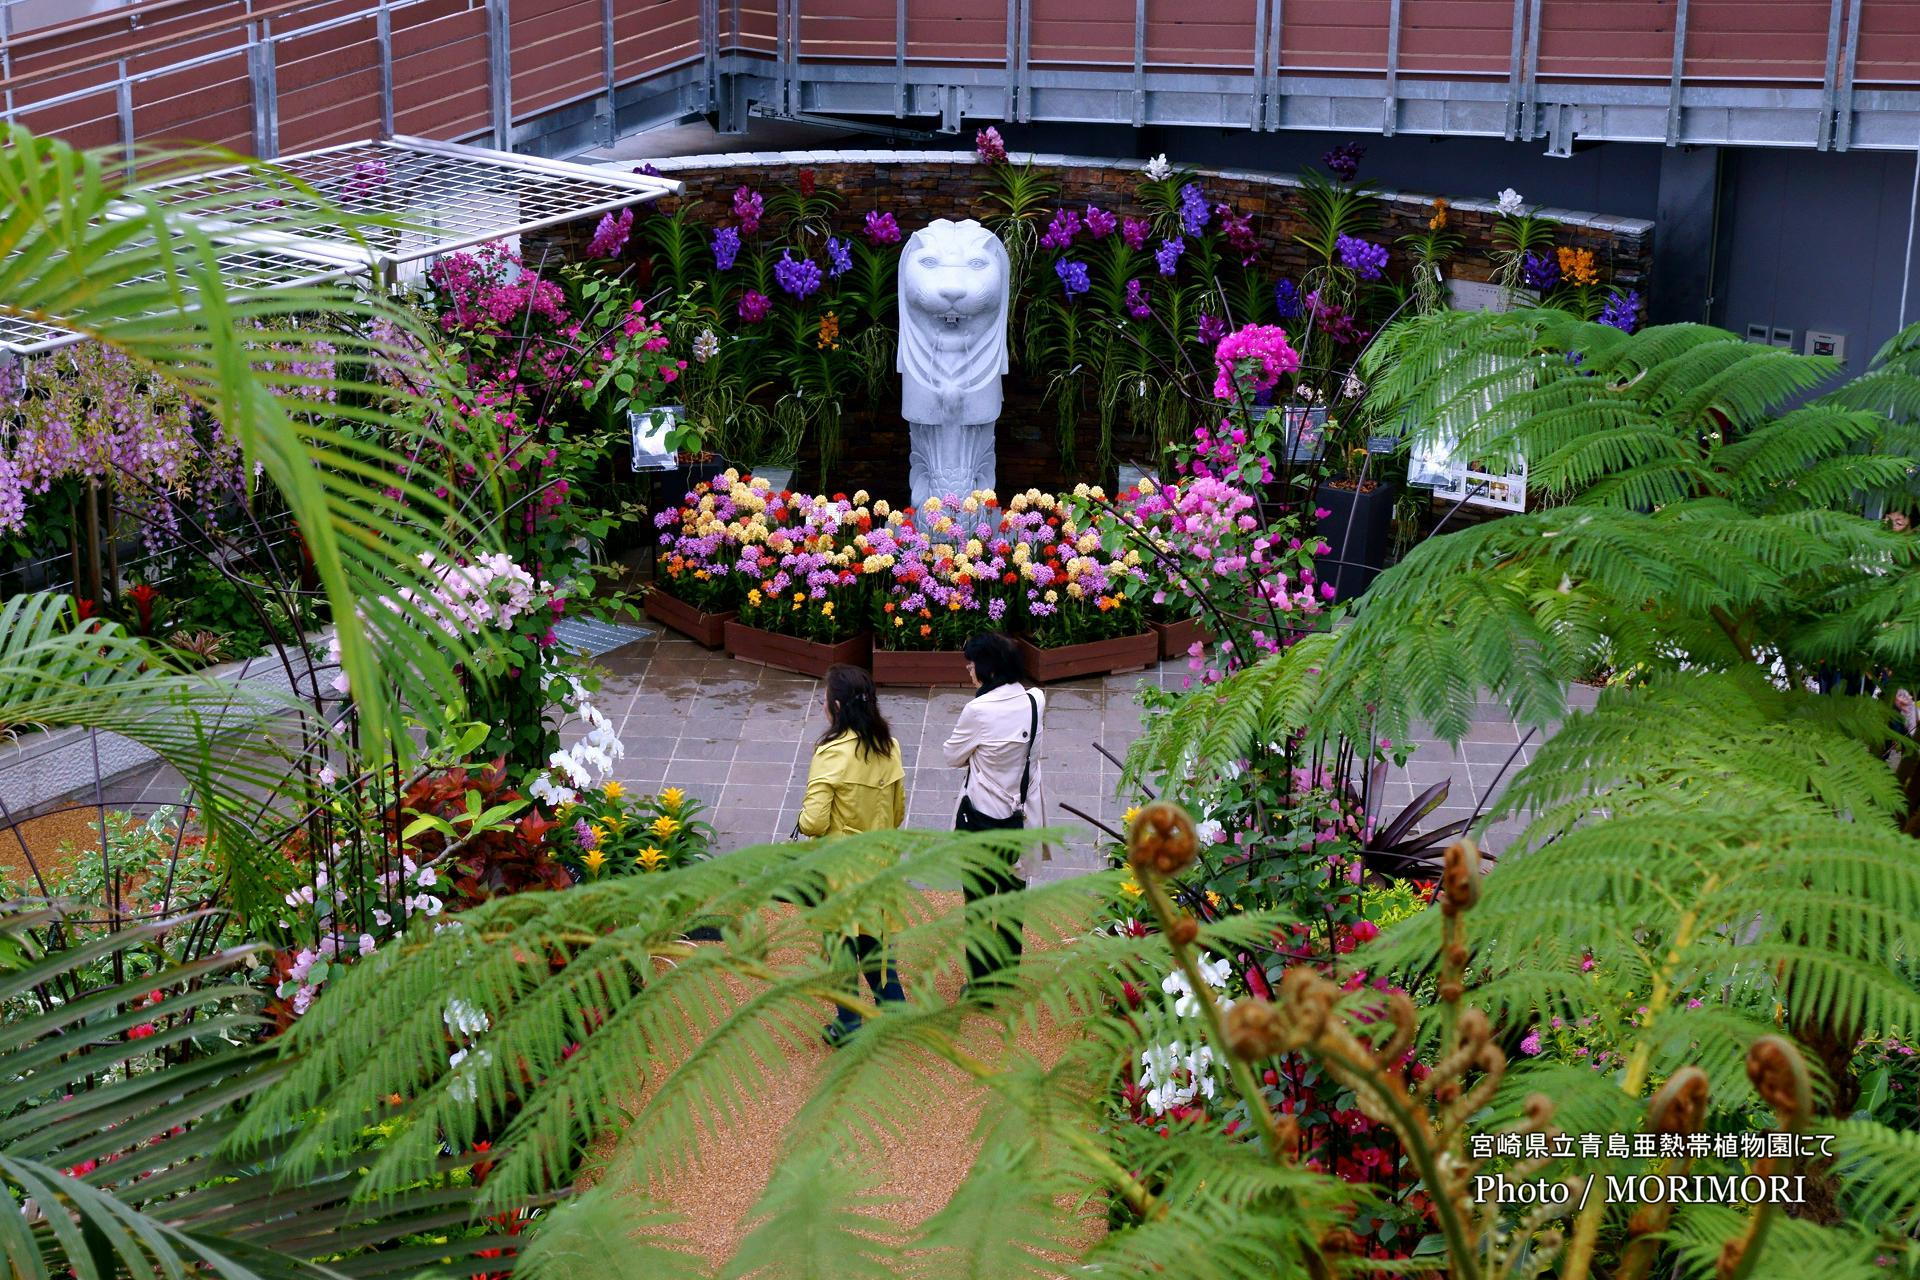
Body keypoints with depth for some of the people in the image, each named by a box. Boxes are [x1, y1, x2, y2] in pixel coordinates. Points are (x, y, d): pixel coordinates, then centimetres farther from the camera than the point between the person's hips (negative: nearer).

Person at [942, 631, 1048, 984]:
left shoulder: (979, 710, -23)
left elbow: (953, 757, -9)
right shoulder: (1035, 701, -7)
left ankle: (980, 984, 16)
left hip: (982, 821, -5)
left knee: (978, 905, 9)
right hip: (1022, 816, 5)